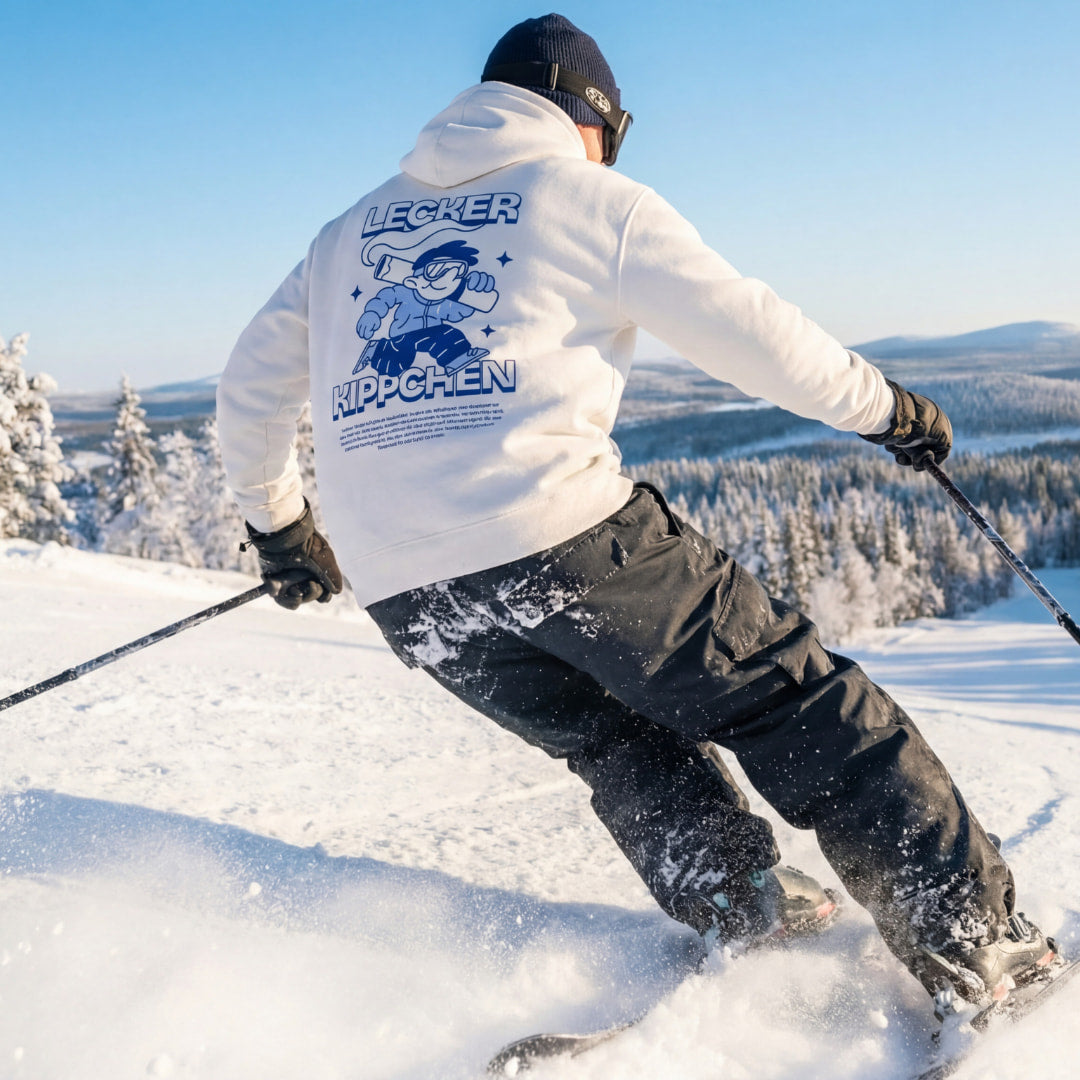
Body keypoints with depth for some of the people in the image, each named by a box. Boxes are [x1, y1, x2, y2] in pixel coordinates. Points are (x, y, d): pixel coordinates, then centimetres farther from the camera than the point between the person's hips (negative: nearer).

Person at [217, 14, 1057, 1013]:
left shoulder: (351, 228, 25)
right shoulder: (591, 197, 10)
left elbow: (250, 390, 27)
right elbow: (755, 334, 9)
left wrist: (277, 523, 40)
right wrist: (889, 410, 22)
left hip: (401, 592, 6)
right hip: (559, 533, -5)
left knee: (619, 744, 25)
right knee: (792, 698, 7)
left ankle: (743, 920, 17)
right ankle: (973, 938, 9)